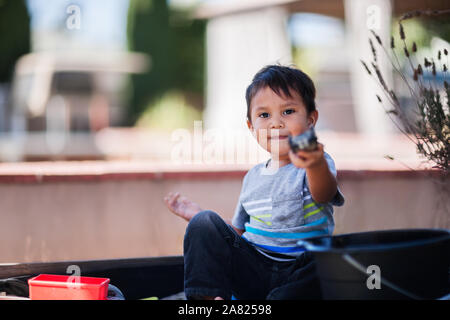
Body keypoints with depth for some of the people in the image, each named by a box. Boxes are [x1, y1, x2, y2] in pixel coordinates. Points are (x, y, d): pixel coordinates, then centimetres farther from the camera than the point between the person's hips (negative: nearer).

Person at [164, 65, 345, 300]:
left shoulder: (318, 164, -3)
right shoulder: (253, 177, 15)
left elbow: (324, 194, -29)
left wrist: (316, 165, -52)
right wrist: (199, 215, 12)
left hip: (299, 271, -4)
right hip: (253, 269, 5)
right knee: (205, 223, -11)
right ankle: (210, 296, -22)